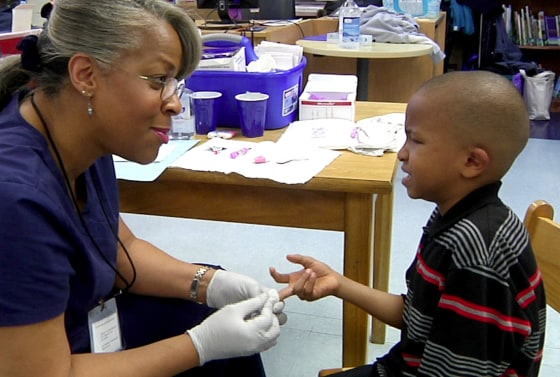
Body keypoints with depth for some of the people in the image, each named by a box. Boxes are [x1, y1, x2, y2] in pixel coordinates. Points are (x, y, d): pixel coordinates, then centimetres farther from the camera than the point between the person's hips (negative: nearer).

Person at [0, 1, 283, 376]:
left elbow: (121, 248, 5)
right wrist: (202, 345, -24)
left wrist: (211, 284, -9)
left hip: (77, 321, 7)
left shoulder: (83, 135, -9)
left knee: (227, 317, 9)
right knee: (216, 344, -2)